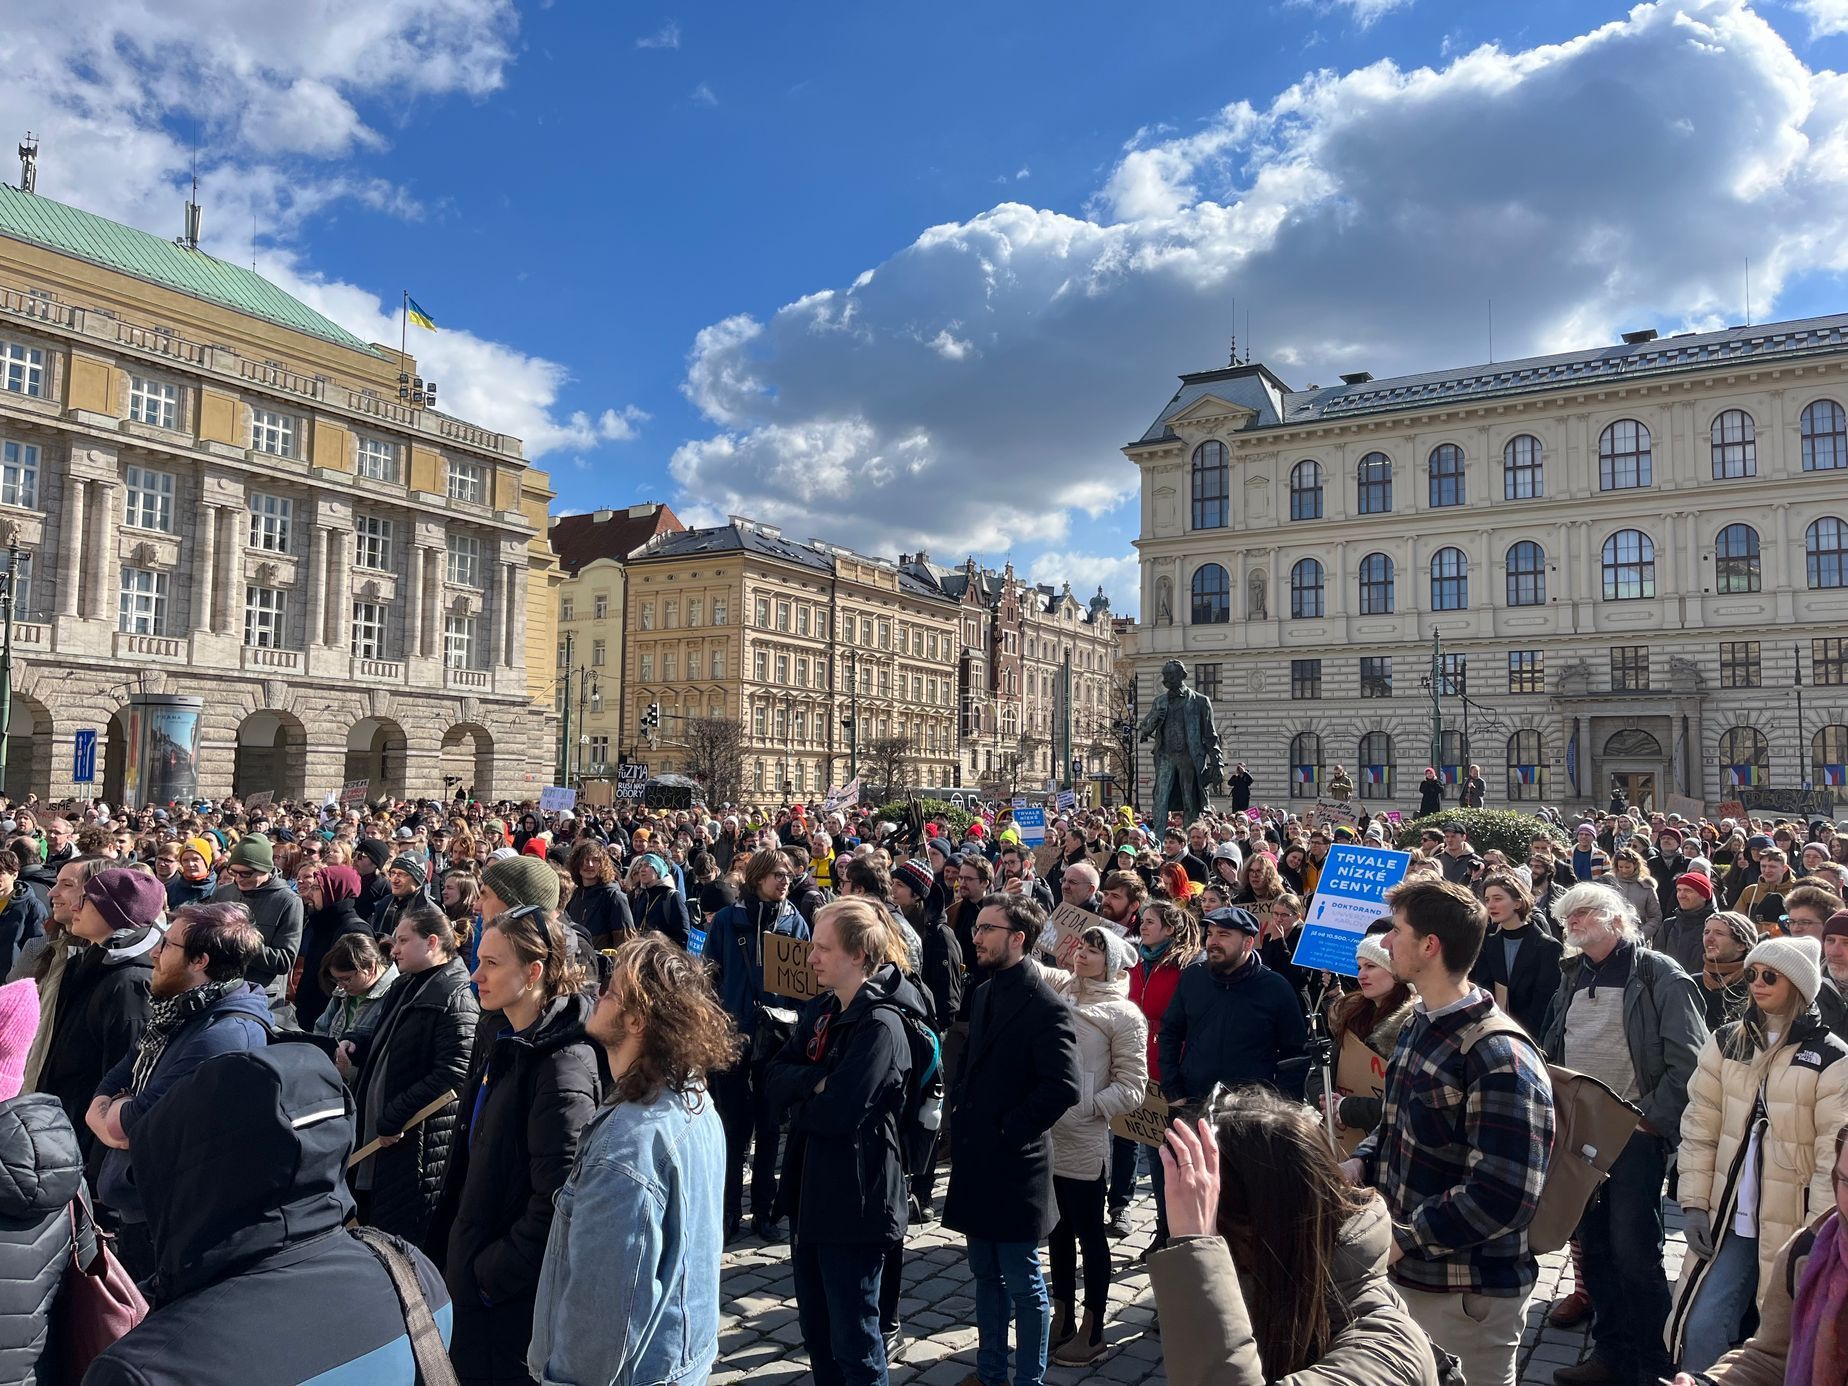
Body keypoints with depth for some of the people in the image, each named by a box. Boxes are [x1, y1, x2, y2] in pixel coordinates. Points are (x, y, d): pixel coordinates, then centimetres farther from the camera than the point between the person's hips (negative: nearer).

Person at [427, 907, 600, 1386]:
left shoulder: (561, 1064, -24)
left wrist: (492, 1273, -16)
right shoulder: (496, 1034, 3)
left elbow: (556, 1201, -24)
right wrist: (445, 1235, 11)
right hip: (473, 1265, 8)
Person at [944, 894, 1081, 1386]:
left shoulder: (1045, 1006, -17)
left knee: (1023, 1283, 7)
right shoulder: (984, 995, 8)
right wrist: (960, 1116, 7)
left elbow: (1064, 1086, -24)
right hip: (975, 1159, 8)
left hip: (1013, 1164, -8)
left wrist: (1010, 1132, -17)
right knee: (986, 1275, 19)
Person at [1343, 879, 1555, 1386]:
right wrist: (1361, 1162, -1)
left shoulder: (1500, 1060, -24)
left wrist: (1400, 1237, -22)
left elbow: (1502, 1197, -28)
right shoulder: (1419, 1025, 5)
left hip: (1466, 1290, -7)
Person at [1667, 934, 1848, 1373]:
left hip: (1792, 1227, -3)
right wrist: (1694, 1202, -1)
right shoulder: (1725, 1042, 6)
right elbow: (1699, 1128, 5)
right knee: (1702, 1328, -2)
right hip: (1730, 1220, 3)